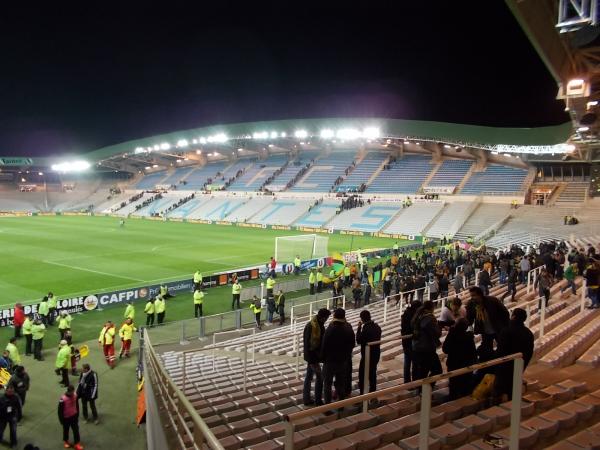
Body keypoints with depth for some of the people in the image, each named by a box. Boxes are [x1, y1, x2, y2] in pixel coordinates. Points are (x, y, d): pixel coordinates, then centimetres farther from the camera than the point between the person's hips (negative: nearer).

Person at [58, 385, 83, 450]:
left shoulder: (75, 395, -12)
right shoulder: (63, 399, -27)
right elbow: (60, 410, -16)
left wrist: (77, 414, 12)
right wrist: (61, 420, -9)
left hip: (74, 416, 3)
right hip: (66, 417, -3)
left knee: (76, 430, 7)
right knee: (66, 430, 19)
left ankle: (77, 443, 19)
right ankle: (66, 441, 43)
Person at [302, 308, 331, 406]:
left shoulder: (319, 325, 5)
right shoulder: (311, 326, -24)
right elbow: (308, 344, -25)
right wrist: (312, 360, -23)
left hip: (312, 357, 9)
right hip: (312, 356, -9)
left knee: (309, 376, 14)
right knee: (320, 376, 0)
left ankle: (306, 399, 24)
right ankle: (318, 400, 10)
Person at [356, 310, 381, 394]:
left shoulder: (366, 329, -23)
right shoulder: (377, 327, 1)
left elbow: (358, 341, -14)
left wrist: (359, 328, -10)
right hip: (376, 354, 8)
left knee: (362, 375, 3)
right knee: (372, 373, 20)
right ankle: (373, 392, 30)